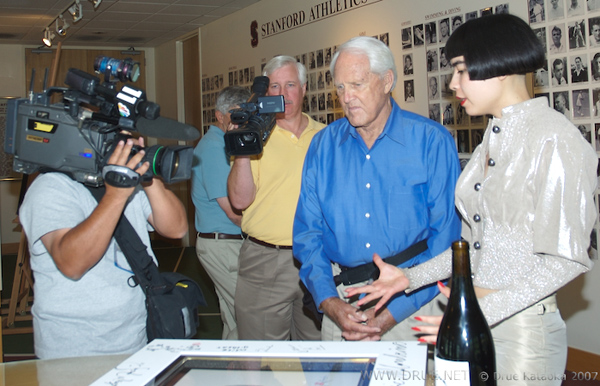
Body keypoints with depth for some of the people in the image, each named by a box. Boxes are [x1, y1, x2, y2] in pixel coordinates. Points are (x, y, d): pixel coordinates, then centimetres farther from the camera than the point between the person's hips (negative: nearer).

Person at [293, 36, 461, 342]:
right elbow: (308, 232, 6)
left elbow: (447, 234, -8)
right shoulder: (323, 145, 6)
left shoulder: (431, 141, -5)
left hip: (412, 304, -2)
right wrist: (330, 302, -10)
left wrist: (392, 312, -14)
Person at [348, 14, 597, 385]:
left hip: (523, 324, -7)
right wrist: (411, 277, 9)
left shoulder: (555, 139, -12)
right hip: (474, 325, 7)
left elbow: (565, 259, -16)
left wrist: (486, 310, -22)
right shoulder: (493, 140, 13)